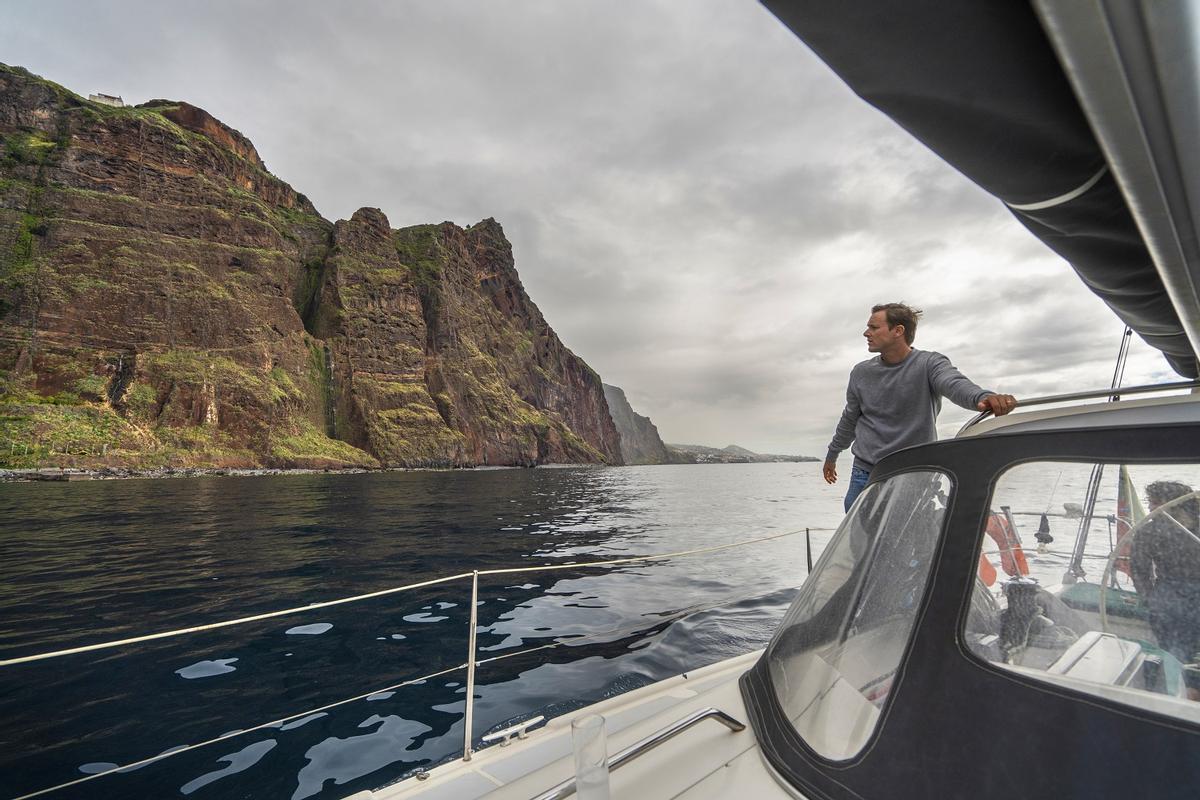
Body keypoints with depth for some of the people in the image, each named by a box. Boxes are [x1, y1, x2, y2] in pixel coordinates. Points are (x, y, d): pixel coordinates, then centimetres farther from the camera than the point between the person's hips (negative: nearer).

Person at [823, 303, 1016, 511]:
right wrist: (832, 455, 25)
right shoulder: (861, 372, 4)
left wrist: (983, 397, -51)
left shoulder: (930, 363, -6)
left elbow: (955, 384, -28)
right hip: (864, 473, 3)